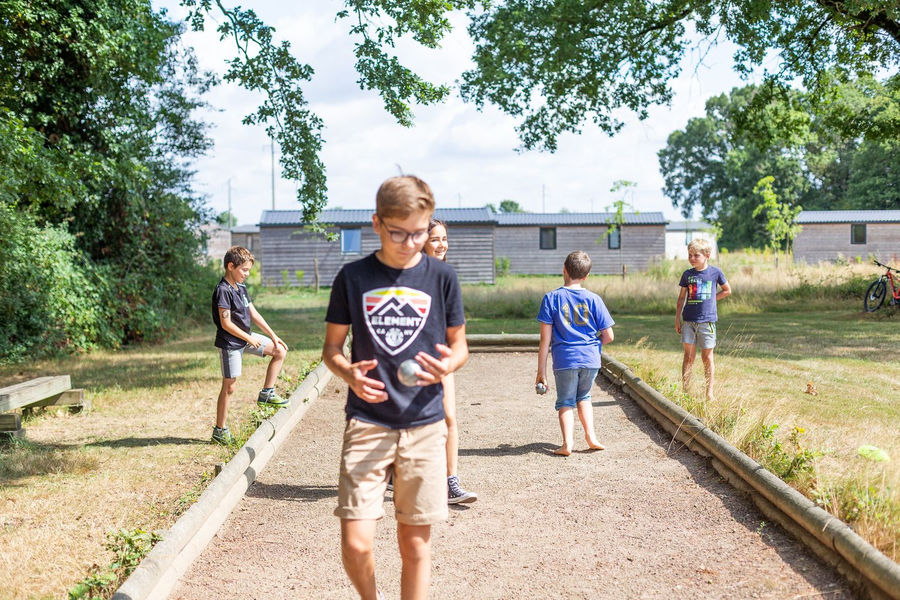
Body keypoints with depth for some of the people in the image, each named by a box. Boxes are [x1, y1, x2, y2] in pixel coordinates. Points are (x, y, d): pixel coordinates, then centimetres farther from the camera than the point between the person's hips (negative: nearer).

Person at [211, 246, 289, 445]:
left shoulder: (241, 288, 9)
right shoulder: (223, 291, -19)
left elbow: (253, 314, 12)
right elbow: (226, 324, -22)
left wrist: (273, 336, 8)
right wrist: (249, 339, -15)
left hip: (246, 337, 9)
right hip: (230, 343, -9)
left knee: (280, 351, 8)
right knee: (229, 385, -3)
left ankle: (266, 394, 13)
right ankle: (219, 430, 7)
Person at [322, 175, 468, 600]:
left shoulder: (441, 277, 3)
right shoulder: (353, 277, 1)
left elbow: (459, 343, 11)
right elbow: (332, 346, 8)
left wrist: (449, 364, -13)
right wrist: (348, 373, -14)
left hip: (424, 424, 1)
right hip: (366, 422, 0)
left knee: (415, 542, 7)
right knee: (356, 544, -6)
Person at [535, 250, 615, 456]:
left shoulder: (551, 298, -3)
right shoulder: (593, 299, 1)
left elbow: (545, 340, -5)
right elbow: (608, 336, 3)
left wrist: (541, 370, -1)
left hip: (564, 360, -2)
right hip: (591, 359, 2)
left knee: (565, 401, 14)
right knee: (584, 396, 26)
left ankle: (568, 443, -2)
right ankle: (590, 436, 15)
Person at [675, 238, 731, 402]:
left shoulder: (715, 272, 0)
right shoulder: (687, 274, 5)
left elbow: (727, 290, 12)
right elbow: (682, 297, 11)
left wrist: (711, 299, 2)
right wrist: (677, 318, 7)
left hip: (707, 320, -1)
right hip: (689, 320, 1)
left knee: (707, 356, 5)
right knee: (689, 355, 1)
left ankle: (709, 393, 13)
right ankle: (684, 391, 5)